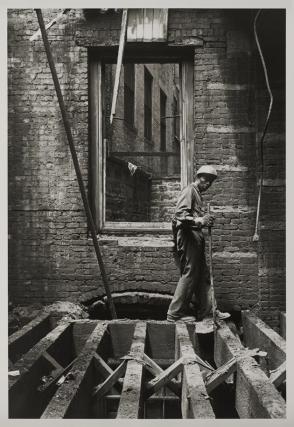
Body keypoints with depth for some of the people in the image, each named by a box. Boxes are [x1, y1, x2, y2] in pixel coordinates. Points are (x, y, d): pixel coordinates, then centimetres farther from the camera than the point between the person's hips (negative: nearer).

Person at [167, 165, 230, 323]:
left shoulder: (197, 193, 24)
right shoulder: (189, 190, -7)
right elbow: (180, 214, -21)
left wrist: (205, 219, 11)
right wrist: (199, 220, -33)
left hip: (196, 235, 10)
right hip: (188, 235, -10)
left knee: (203, 274, 12)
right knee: (189, 274, -8)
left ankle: (206, 310, 20)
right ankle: (175, 313, 0)